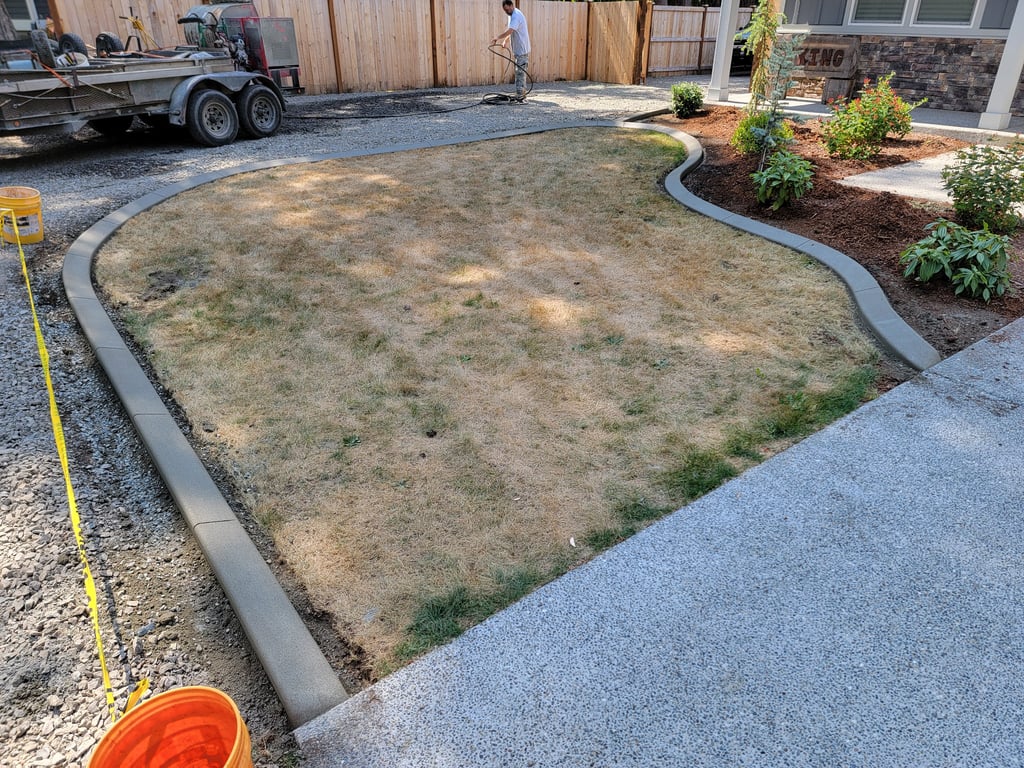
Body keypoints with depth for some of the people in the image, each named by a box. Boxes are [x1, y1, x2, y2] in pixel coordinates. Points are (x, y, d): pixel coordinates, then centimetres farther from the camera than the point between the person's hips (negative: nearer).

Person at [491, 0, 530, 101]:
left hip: (522, 50, -10)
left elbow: (509, 31, -30)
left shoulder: (516, 16, -18)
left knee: (520, 72, -12)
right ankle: (522, 94, 20)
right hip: (518, 50, 10)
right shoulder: (512, 15, 14)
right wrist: (505, 41, 9)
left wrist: (497, 38, -26)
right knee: (521, 72, 14)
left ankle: (519, 96, -13)